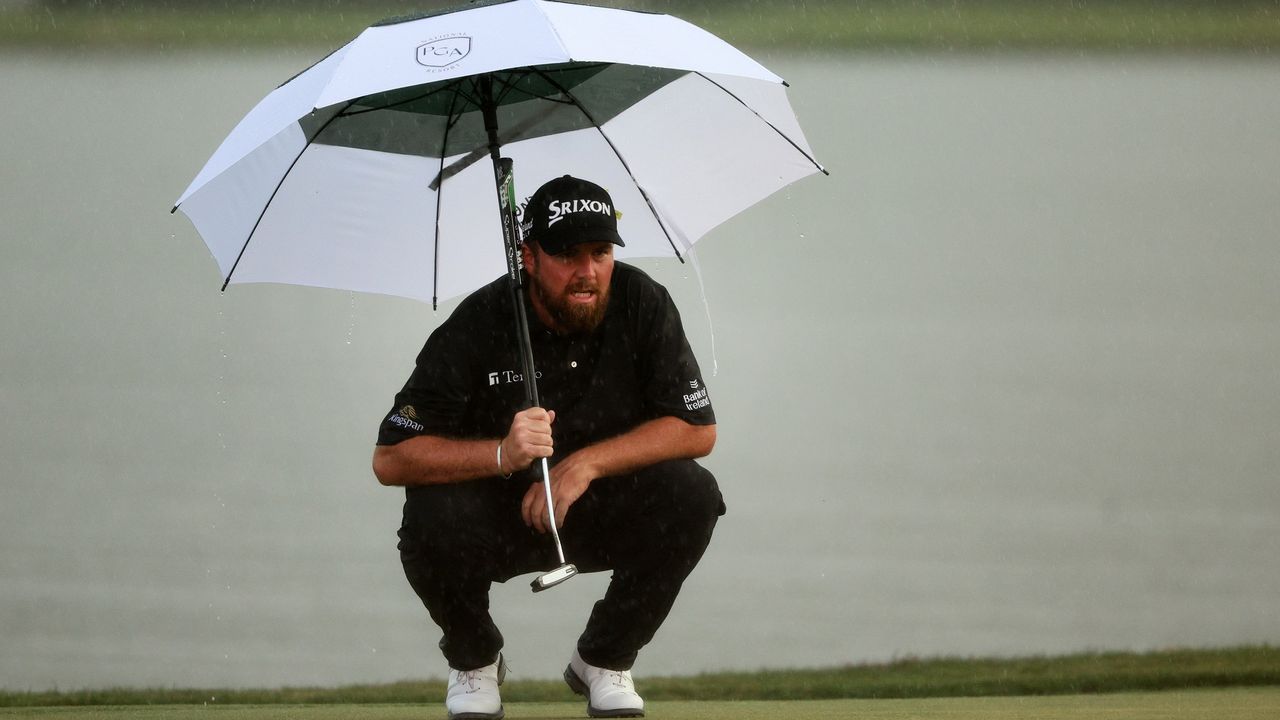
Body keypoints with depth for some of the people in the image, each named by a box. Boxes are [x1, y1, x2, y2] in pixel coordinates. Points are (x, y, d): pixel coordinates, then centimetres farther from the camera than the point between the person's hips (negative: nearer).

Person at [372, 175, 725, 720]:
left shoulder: (642, 304, -13)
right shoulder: (478, 326, -19)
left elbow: (697, 429, -12)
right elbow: (390, 459, -22)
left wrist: (586, 463, -25)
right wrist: (501, 454, -38)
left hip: (604, 511, 2)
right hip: (499, 520, -2)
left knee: (691, 495, -26)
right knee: (434, 517, -34)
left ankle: (605, 660, -1)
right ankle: (473, 662, 1)